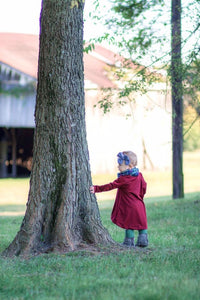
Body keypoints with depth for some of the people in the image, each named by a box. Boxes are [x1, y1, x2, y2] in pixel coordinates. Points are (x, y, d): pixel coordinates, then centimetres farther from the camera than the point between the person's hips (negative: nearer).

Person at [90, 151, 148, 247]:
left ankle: (129, 242, 5)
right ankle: (143, 240, 12)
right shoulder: (139, 175, 4)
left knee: (129, 224, 1)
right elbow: (144, 186, 16)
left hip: (128, 206, -7)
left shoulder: (123, 179, -17)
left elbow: (111, 186, -18)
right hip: (139, 205, 7)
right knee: (141, 223, 12)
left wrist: (96, 189, -17)